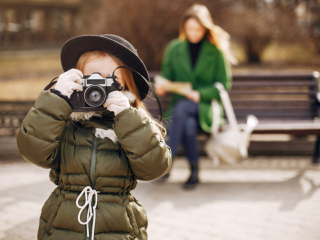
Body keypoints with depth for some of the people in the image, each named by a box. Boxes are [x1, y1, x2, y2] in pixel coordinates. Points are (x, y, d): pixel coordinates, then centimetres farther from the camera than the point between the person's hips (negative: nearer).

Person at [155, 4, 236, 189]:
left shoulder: (216, 52, 4)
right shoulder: (174, 48, 11)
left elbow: (223, 84, 3)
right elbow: (166, 76, 13)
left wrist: (200, 94, -13)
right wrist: (161, 86, -12)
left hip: (206, 105, -2)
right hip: (180, 103, 2)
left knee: (181, 108, -37)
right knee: (189, 125, -36)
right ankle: (194, 170, -22)